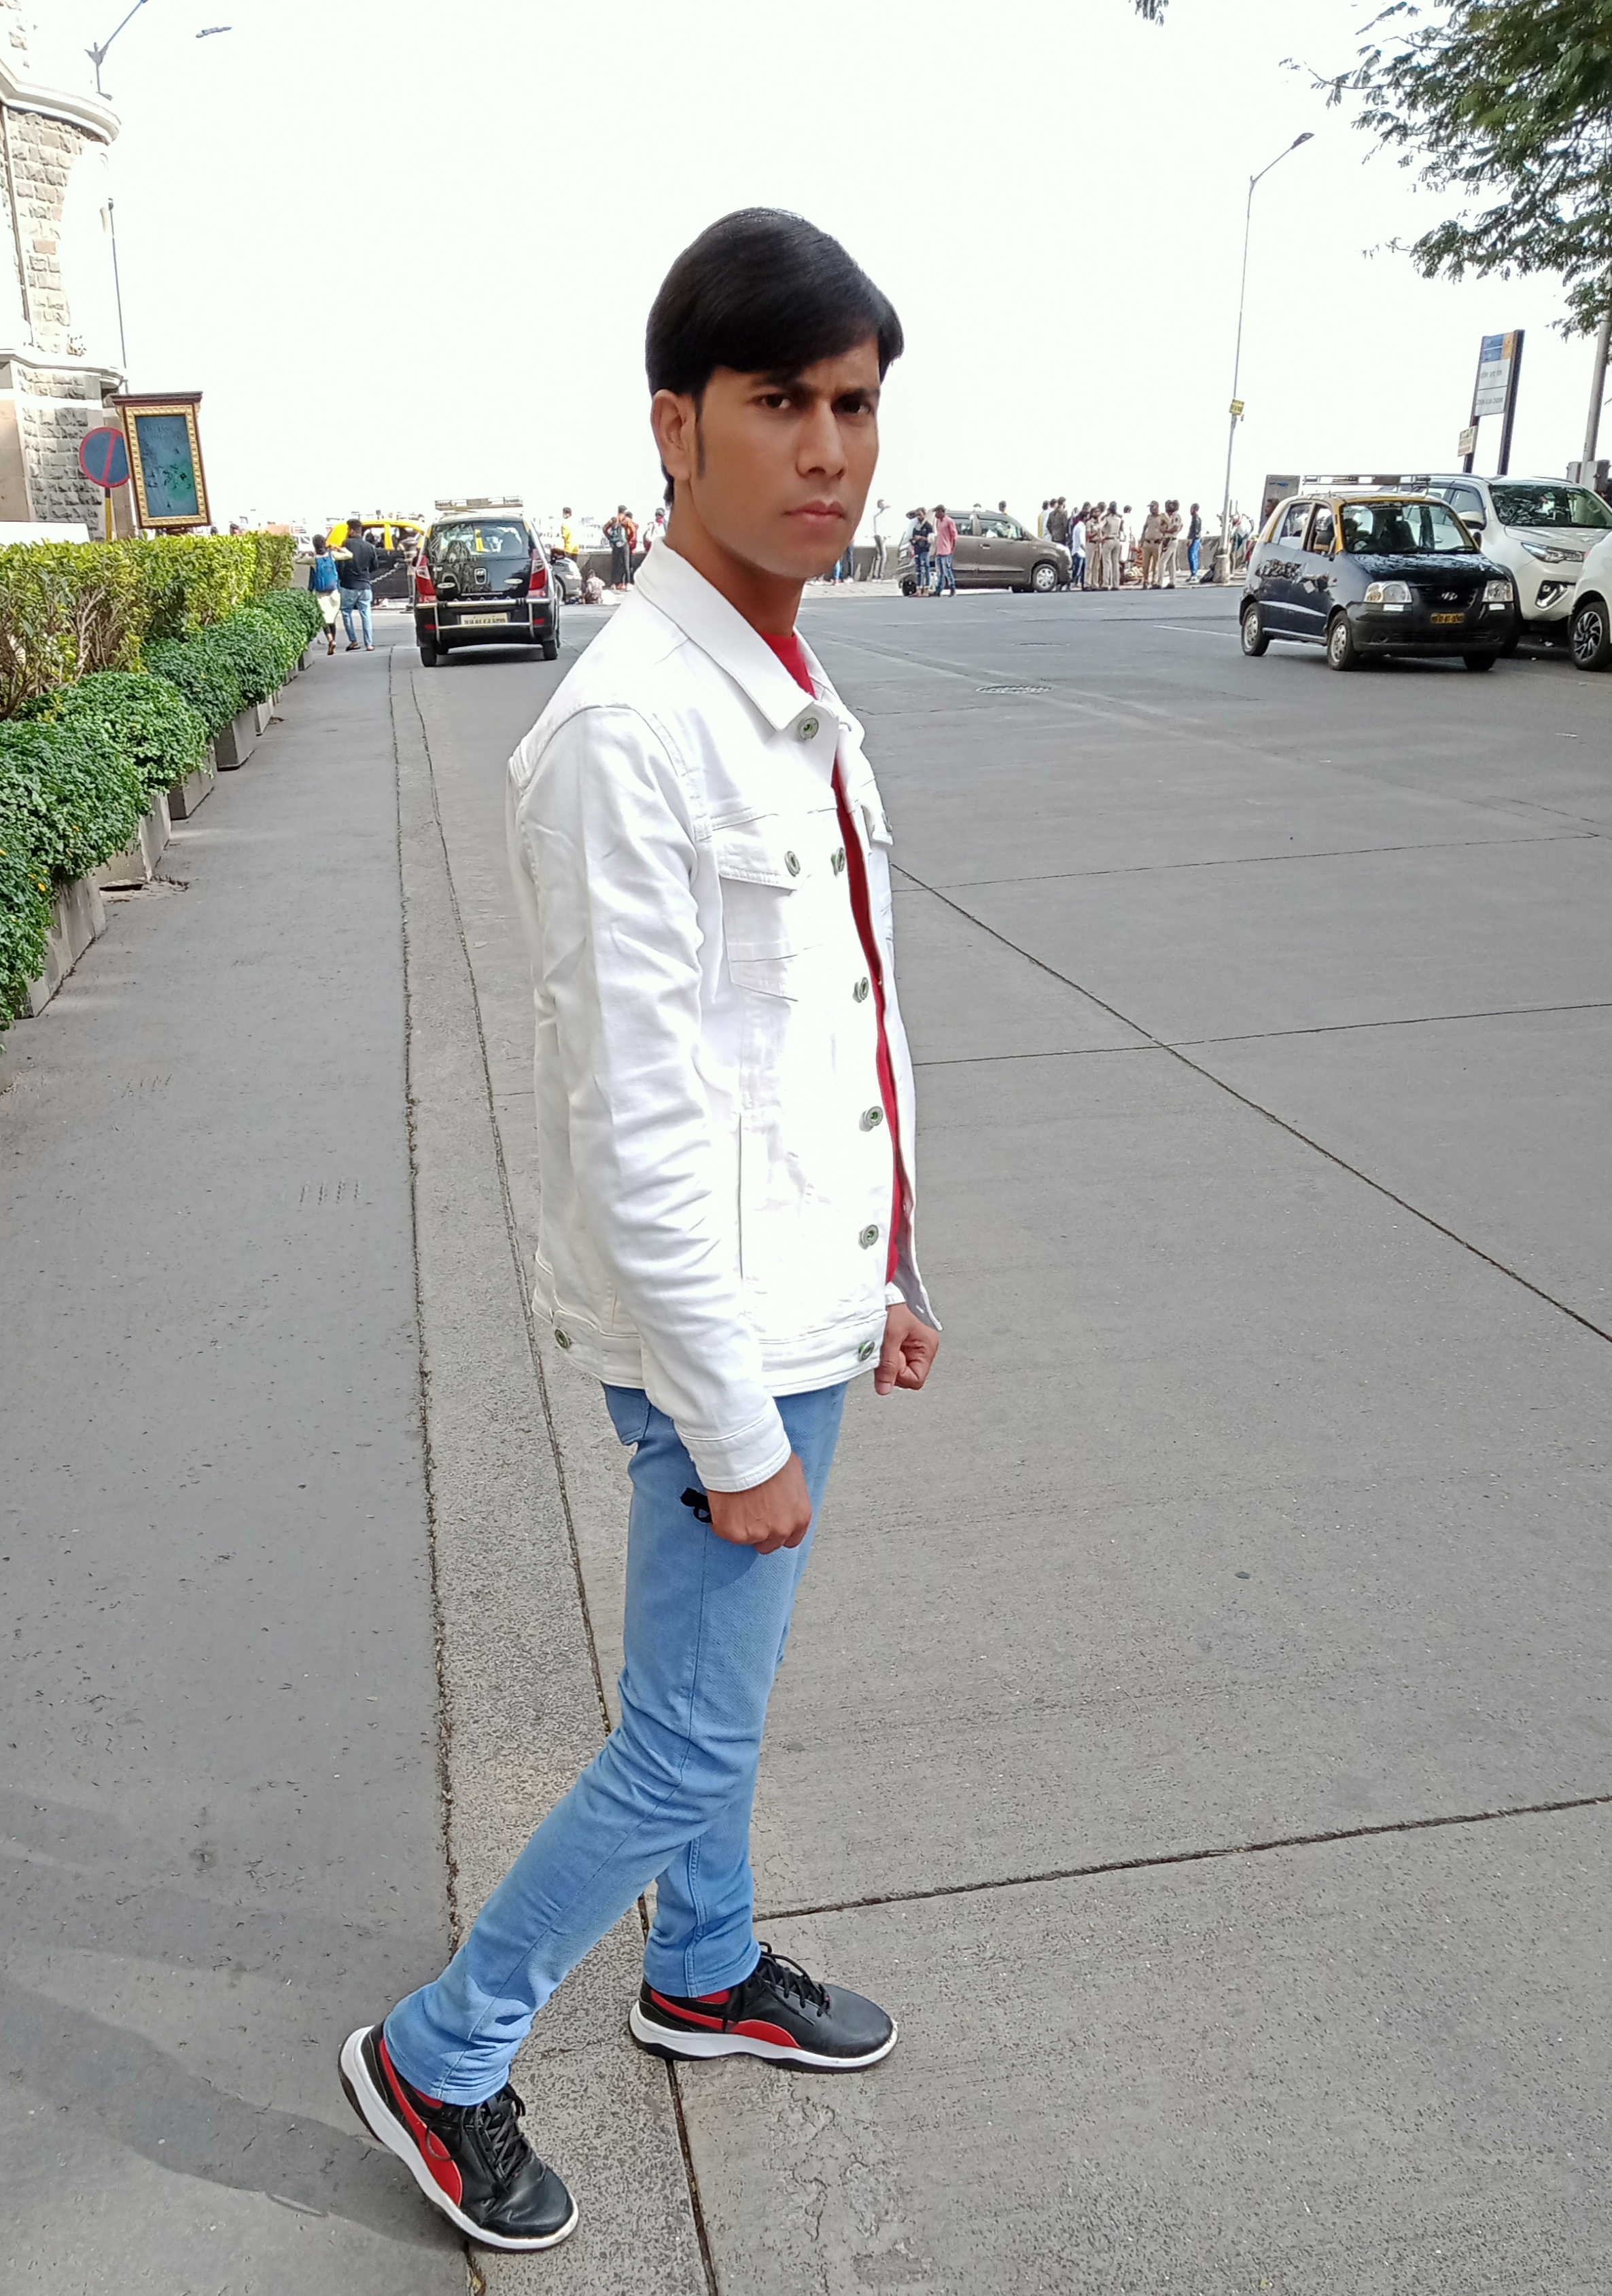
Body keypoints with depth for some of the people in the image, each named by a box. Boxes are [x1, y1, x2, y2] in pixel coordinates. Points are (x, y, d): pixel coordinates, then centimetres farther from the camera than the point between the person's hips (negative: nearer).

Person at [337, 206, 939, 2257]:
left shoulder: (794, 693, 7)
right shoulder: (629, 727, -24)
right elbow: (636, 1128, -24)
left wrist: (882, 1268, 18)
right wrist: (737, 1429, -18)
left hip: (799, 1303, 9)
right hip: (718, 1334, -9)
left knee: (718, 1681, 24)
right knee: (690, 1741, 6)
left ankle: (705, 1972, 47)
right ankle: (439, 2056, 28)